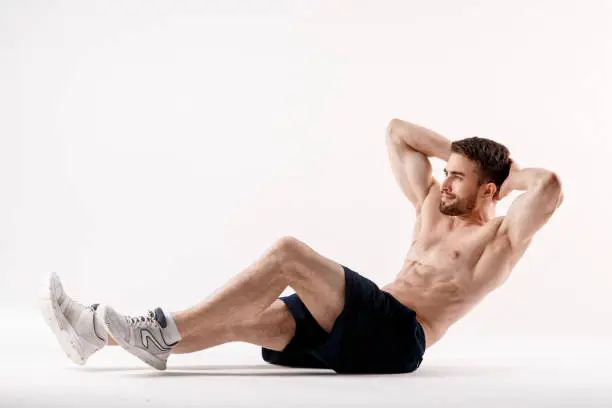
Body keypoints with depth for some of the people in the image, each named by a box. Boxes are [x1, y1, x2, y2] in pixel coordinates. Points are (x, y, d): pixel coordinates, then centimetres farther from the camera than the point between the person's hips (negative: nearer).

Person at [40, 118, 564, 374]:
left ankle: (164, 332, -24)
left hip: (394, 337, -8)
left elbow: (550, 186, -18)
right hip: (361, 329, 8)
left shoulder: (498, 237, 1)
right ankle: (98, 330, -17)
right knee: (242, 318, -11)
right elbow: (397, 132, 27)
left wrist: (514, 176, 2)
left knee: (288, 253, -25)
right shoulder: (433, 205, 23)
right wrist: (458, 153, 22)